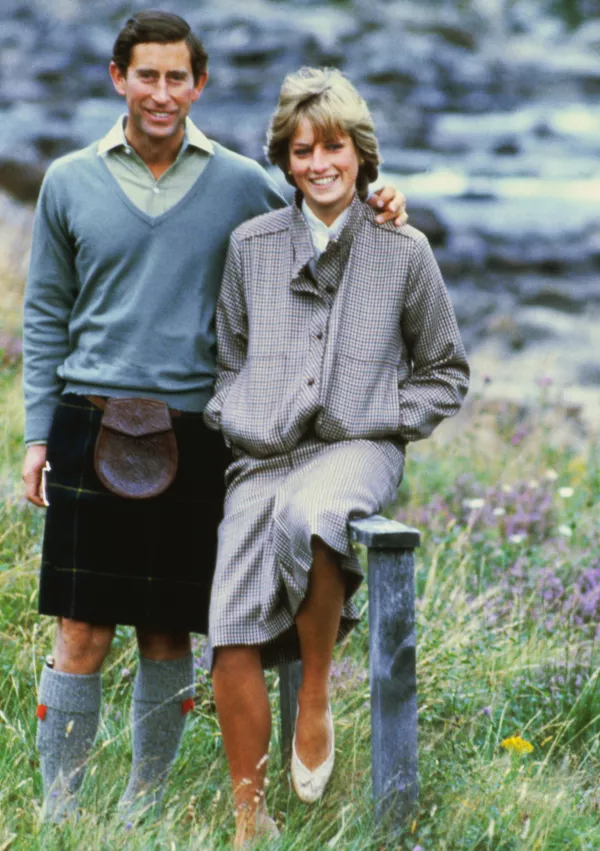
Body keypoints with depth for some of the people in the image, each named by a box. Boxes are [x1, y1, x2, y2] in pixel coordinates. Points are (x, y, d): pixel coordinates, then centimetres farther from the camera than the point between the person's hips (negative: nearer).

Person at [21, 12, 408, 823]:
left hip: (194, 430, 1)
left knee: (168, 636, 6)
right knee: (82, 635, -2)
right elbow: (47, 318, 11)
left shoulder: (241, 184, 5)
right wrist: (37, 434, 6)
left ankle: (143, 807, 20)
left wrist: (371, 213, -2)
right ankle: (58, 810, 7)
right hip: (93, 422, 0)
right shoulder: (70, 183, 7)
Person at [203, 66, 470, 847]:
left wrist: (391, 423, 0)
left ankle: (317, 695, -17)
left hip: (357, 447, -3)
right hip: (261, 456, 3)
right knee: (233, 635, -14)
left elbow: (446, 371, 15)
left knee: (306, 518, -40)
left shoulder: (404, 253, 6)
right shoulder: (251, 246, 11)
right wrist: (230, 424, 7)